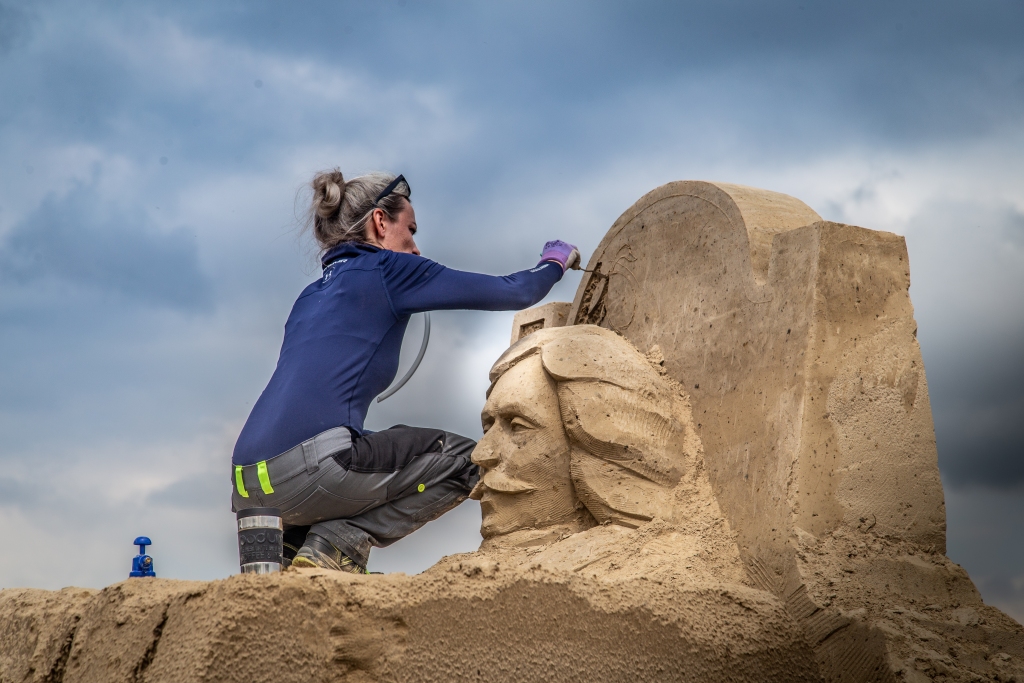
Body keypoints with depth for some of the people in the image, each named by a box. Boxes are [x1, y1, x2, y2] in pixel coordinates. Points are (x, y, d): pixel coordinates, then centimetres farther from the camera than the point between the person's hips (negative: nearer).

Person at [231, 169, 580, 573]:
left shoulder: (312, 296, 27)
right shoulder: (387, 269, 7)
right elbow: (512, 293, 12)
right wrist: (554, 263, 33)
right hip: (308, 468, -8)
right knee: (465, 461, 8)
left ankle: (290, 544, 10)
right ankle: (339, 541, -5)